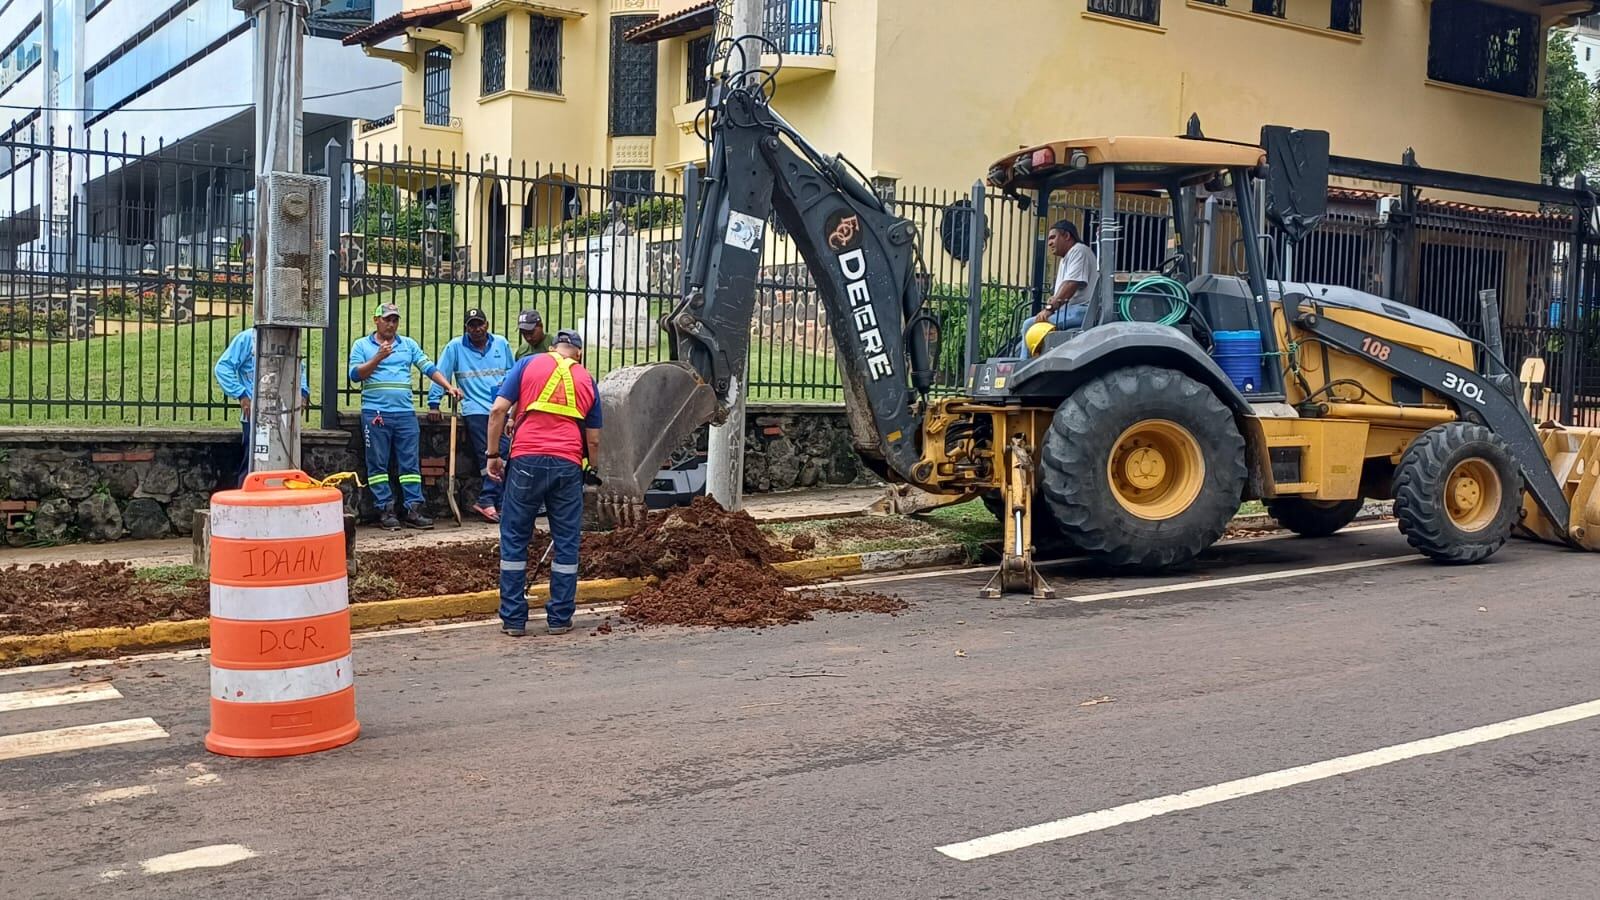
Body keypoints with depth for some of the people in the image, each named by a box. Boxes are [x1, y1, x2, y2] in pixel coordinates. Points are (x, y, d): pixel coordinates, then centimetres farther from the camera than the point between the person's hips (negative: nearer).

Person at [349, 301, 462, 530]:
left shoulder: (409, 345, 15)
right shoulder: (362, 345, 8)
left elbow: (428, 367, 7)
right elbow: (355, 374, -3)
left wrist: (448, 386, -7)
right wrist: (378, 358, -14)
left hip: (405, 413, 3)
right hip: (375, 413, -2)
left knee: (411, 463, 0)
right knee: (378, 464, -1)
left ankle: (414, 509, 2)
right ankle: (385, 510, 3)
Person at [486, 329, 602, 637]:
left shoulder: (528, 364, 11)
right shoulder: (587, 380, 17)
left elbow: (498, 410, 1)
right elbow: (593, 440, 16)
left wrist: (493, 455, 6)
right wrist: (587, 466, 33)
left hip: (527, 460, -1)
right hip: (568, 464, 1)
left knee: (514, 539, 8)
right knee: (566, 542, 11)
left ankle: (513, 618, 9)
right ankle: (560, 618, 13)